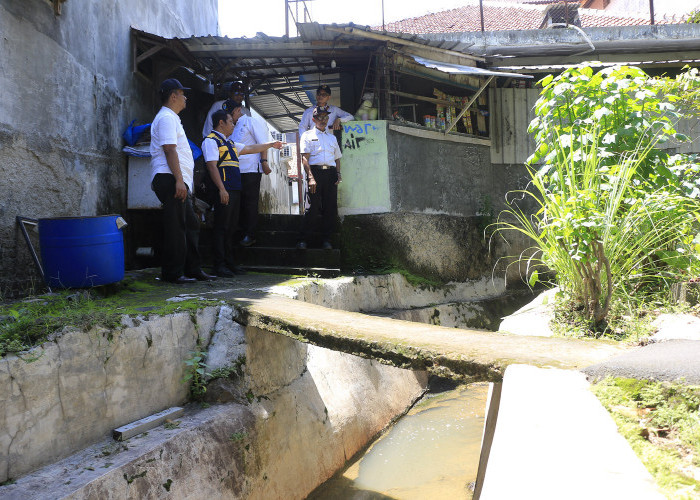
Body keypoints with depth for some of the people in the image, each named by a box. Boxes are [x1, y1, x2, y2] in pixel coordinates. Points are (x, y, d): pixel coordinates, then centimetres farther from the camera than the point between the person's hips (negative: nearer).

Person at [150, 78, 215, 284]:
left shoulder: (171, 118, 26)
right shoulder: (166, 117, -8)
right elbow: (170, 150, -18)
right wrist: (178, 180, -24)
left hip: (178, 182, 11)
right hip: (170, 179, -11)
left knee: (191, 226, 12)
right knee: (176, 227, -9)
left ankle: (193, 269, 17)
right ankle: (172, 273, -3)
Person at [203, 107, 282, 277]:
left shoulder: (229, 142, 24)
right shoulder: (211, 141, -4)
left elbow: (250, 149, 34)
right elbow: (212, 166, -14)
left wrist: (270, 145, 37)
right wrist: (222, 189, -22)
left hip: (235, 190, 9)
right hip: (224, 191, -9)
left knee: (231, 227, 10)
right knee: (221, 227, -8)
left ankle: (229, 263, 16)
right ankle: (219, 265, -5)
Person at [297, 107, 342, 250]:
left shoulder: (332, 138, 25)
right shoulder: (308, 135, 10)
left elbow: (337, 158, 26)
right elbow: (305, 158, -1)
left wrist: (338, 173, 6)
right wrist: (310, 177, -14)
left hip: (331, 173, 5)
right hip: (315, 171, -5)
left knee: (330, 207, 1)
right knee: (313, 206, -11)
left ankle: (326, 239, 8)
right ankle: (302, 239, -4)